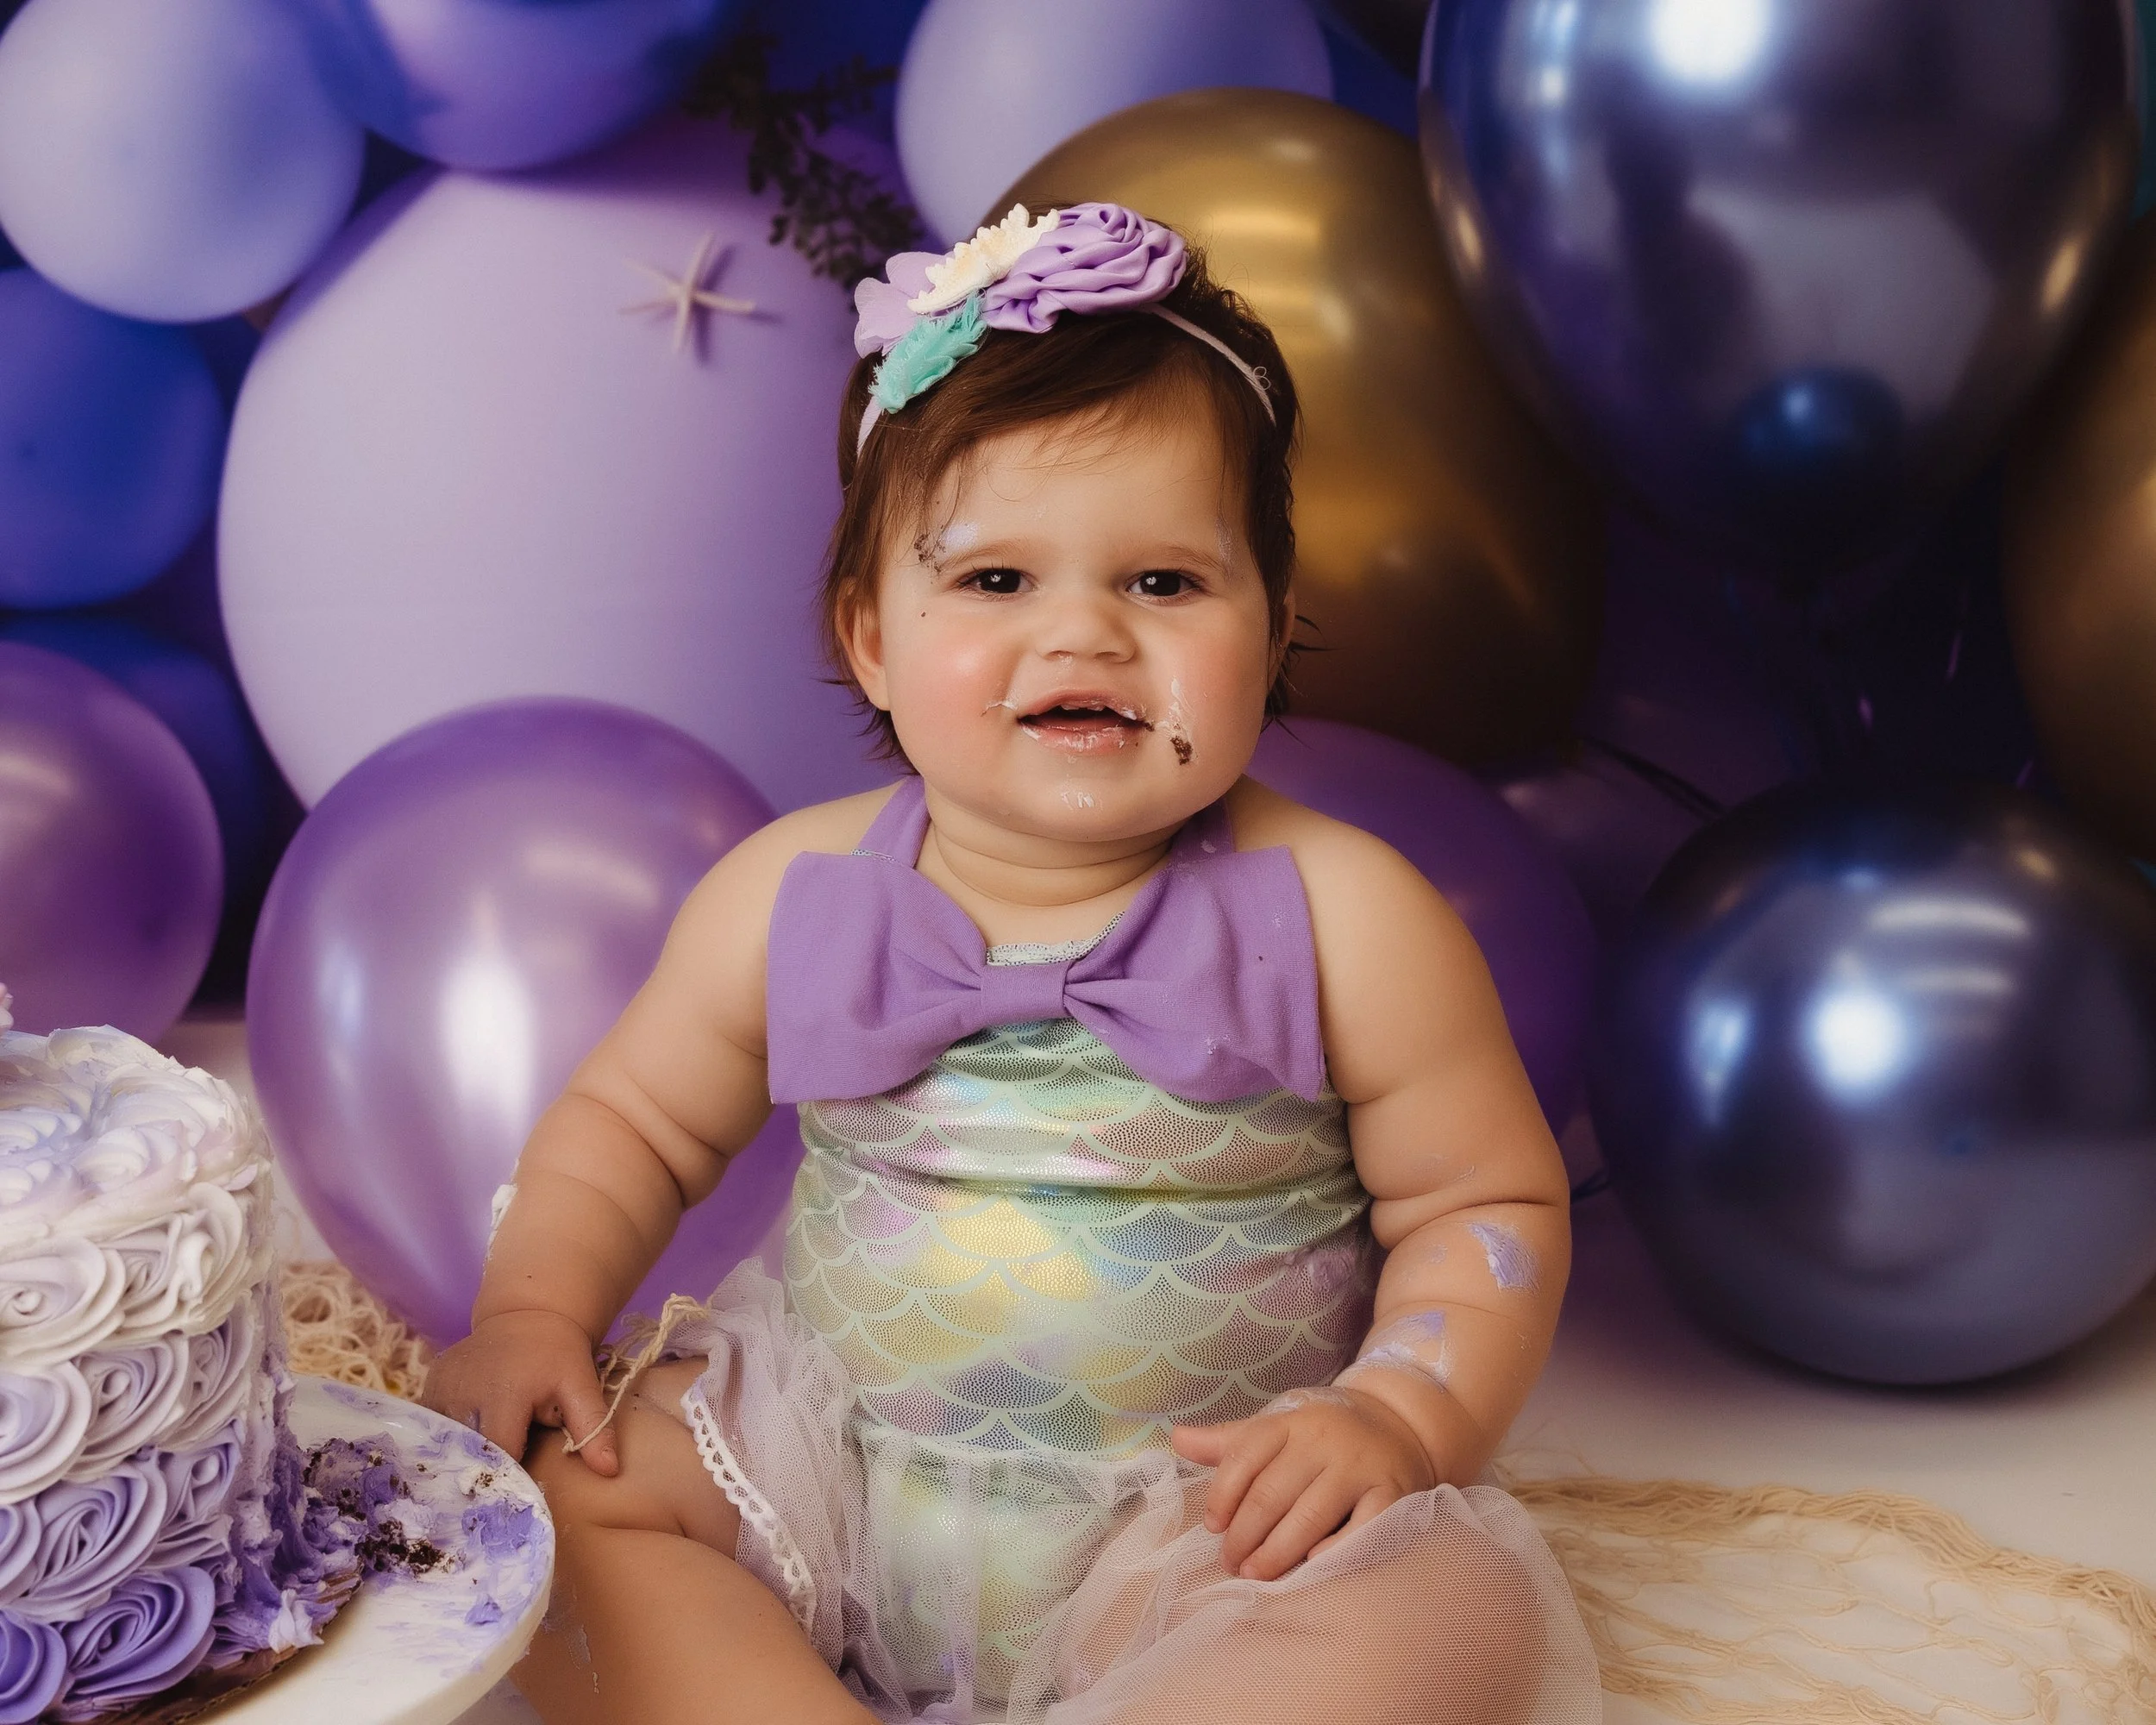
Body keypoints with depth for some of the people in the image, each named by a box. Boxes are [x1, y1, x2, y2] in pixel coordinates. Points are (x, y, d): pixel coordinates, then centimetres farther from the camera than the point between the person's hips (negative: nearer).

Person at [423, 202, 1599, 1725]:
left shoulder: (1342, 918, -10)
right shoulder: (792, 896, -3)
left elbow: (1493, 1205, -2)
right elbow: (628, 1123, 12)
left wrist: (1398, 1420, -17)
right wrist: (533, 1314, -4)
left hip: (1210, 1524, -3)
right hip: (826, 1468, 3)